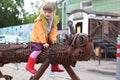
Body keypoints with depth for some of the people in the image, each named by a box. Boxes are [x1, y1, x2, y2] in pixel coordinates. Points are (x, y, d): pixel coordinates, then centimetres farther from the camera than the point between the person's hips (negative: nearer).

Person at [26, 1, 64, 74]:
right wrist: (43, 42, -24)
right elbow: (40, 33, -24)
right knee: (37, 50, -24)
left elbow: (54, 30, 1)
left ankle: (55, 67, 18)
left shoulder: (54, 20, -1)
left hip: (46, 38, 7)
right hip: (36, 39, -7)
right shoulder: (39, 21, -23)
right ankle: (30, 66, -8)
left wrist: (53, 39, -12)